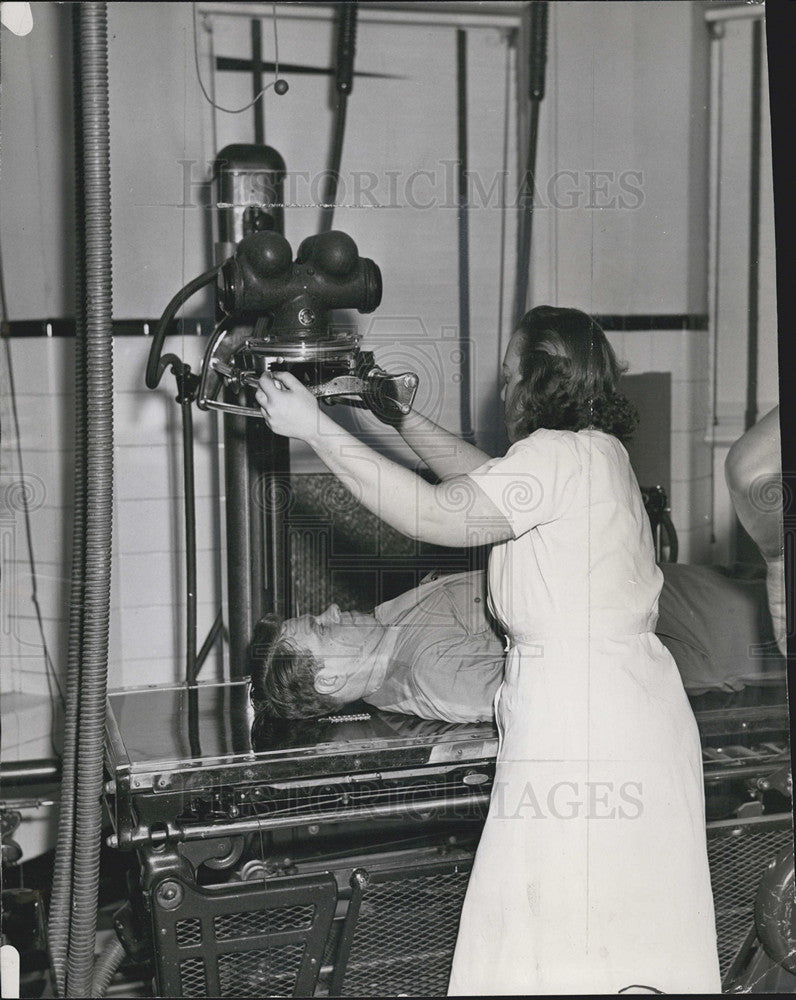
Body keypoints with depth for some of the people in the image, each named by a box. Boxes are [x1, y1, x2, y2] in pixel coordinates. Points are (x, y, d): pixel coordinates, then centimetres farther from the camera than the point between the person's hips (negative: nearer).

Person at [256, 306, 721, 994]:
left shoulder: (561, 454, -16)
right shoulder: (597, 451, 13)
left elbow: (433, 515, -20)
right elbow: (486, 479, 24)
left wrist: (315, 428, -15)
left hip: (579, 717, -10)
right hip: (637, 702, 10)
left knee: (556, 942, 3)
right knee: (634, 927, 18)